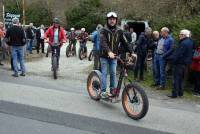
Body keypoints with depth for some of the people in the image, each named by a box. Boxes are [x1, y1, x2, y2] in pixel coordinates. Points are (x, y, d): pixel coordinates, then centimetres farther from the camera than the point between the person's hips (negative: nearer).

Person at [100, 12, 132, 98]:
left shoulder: (119, 31, 4)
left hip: (114, 56, 3)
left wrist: (131, 52, -13)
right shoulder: (103, 31, -8)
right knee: (104, 73, -1)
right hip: (104, 56, -3)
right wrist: (109, 52, -39)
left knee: (113, 73, 3)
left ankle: (113, 91, 12)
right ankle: (103, 91, 4)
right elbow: (103, 42, -23)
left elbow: (125, 43, 0)